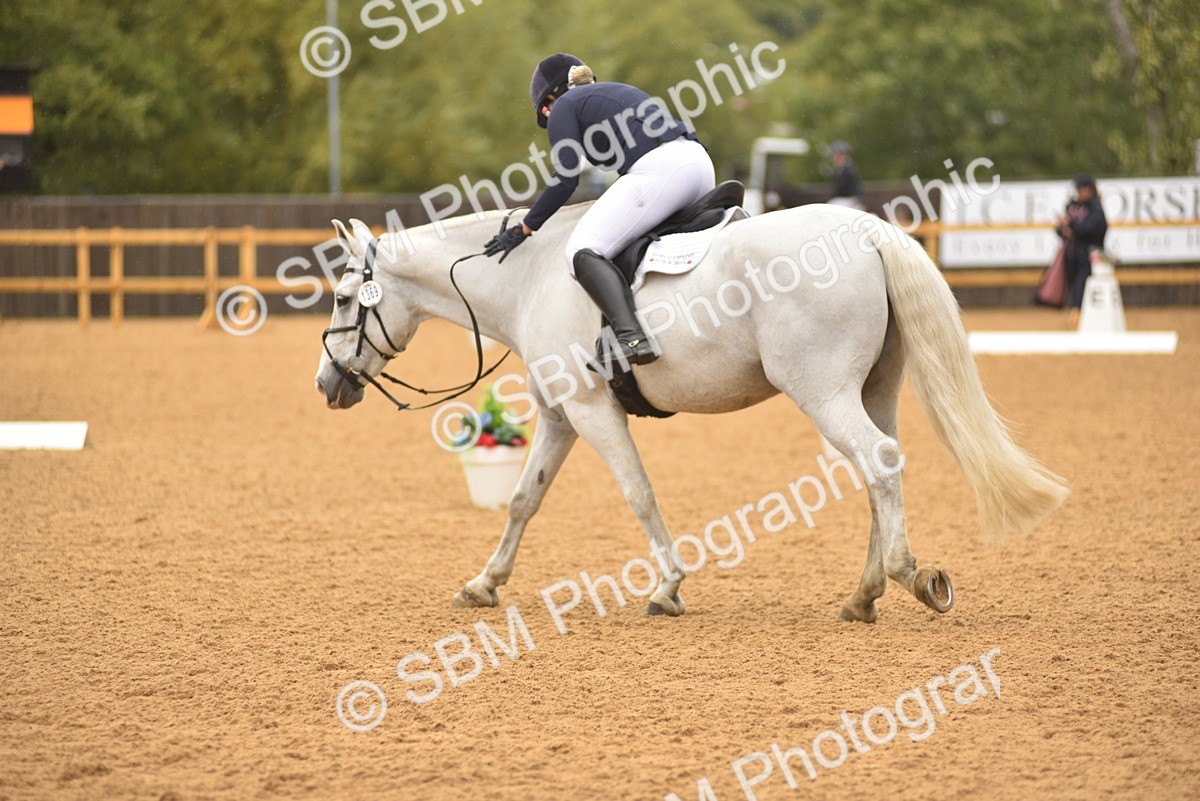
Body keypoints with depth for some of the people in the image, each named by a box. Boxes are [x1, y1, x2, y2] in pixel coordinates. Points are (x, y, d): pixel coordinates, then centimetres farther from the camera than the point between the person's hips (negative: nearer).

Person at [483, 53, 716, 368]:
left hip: (657, 170, -9)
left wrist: (524, 228, 9)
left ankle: (631, 337, -38)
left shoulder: (564, 106, 12)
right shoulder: (620, 92, 34)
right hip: (701, 164, 9)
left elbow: (565, 180, 1)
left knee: (583, 250, -15)